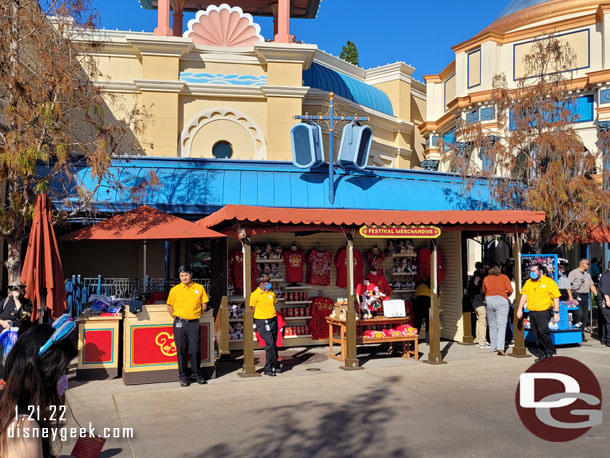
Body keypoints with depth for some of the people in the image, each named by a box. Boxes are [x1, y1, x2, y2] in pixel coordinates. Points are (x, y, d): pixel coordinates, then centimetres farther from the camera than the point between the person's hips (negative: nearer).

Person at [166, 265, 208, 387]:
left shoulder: (199, 288, 3)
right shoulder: (174, 290, 3)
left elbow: (204, 305, 10)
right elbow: (169, 306, 12)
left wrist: (195, 315, 7)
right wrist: (177, 317, 6)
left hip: (194, 323, 0)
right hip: (179, 324, 0)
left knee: (196, 350, 0)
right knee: (181, 351, 4)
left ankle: (196, 373, 18)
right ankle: (183, 376, 14)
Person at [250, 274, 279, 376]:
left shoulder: (271, 293, 11)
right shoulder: (255, 294, -5)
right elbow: (252, 309, 0)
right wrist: (253, 323, 1)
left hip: (273, 320, 6)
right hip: (262, 322, -6)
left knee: (274, 344, 5)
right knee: (270, 343, -15)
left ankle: (268, 368, 16)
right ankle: (275, 366, -3)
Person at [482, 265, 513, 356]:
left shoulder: (486, 278, 14)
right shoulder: (504, 277, 8)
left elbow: (483, 290, 23)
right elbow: (510, 290, 0)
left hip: (489, 300, 3)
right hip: (501, 300, -3)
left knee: (492, 325, 12)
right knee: (501, 325, -8)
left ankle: (493, 347, 17)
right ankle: (500, 348, -20)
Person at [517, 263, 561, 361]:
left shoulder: (549, 282, -2)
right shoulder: (529, 282, 14)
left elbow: (556, 298, -3)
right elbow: (524, 295, 17)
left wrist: (556, 313, -9)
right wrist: (520, 309, 9)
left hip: (544, 312, -6)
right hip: (532, 312, 6)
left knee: (542, 331, -20)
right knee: (536, 335, 7)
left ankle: (550, 352, -5)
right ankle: (544, 353, 19)